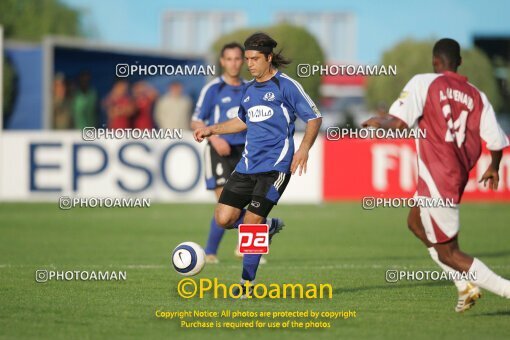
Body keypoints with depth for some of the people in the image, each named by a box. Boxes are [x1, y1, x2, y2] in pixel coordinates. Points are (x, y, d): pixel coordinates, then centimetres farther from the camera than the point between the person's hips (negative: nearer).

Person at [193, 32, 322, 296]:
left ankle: (247, 282, 2)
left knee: (251, 220, -13)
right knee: (224, 218, -4)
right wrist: (211, 130, 22)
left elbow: (314, 118, -4)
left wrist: (304, 148, -18)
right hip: (248, 164, 7)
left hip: (275, 166, -7)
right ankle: (269, 226, 23)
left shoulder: (286, 85, -5)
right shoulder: (249, 89, 15)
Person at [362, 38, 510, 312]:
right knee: (416, 222, 29)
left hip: (436, 181, -7)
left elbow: (399, 123, -16)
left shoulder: (424, 83, -7)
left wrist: (379, 123, 6)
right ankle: (466, 286, 22)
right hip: (460, 175, 7)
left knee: (447, 253, 1)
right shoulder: (477, 96, 6)